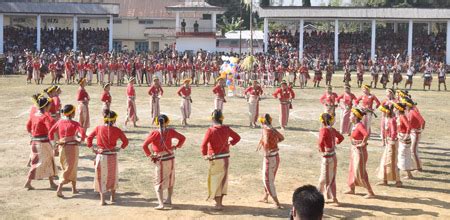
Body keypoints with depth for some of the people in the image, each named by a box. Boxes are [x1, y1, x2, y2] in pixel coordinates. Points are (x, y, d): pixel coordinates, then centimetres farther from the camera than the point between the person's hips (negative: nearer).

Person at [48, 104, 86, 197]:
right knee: (69, 168, 1)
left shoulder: (60, 122, 7)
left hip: (62, 147, 5)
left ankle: (74, 188, 27)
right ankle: (59, 189, -10)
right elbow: (82, 132, -21)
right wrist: (81, 141, -7)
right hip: (72, 146, -5)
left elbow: (51, 132, 11)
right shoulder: (74, 123, -7)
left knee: (73, 167, 20)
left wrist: (53, 142, 13)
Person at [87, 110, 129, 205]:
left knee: (101, 177, 10)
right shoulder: (116, 130, -7)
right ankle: (113, 197, 30)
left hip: (101, 156, 0)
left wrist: (92, 149, 4)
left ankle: (102, 200, 5)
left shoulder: (98, 128, -4)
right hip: (112, 156, 0)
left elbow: (89, 138, -3)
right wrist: (120, 148, 9)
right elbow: (125, 141, -4)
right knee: (113, 176, 20)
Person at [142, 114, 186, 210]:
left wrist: (149, 155, -7)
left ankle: (161, 204, -9)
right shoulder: (170, 131, -5)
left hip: (160, 160, -3)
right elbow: (182, 138, 1)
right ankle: (169, 199, 32)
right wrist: (176, 147, 8)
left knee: (159, 182, 4)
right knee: (170, 179, 22)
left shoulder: (154, 133, -14)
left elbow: (144, 145, -20)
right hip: (171, 158, 3)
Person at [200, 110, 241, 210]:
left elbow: (204, 144, -22)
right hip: (225, 157, 5)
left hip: (215, 158, -5)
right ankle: (220, 202, 26)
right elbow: (237, 137, 13)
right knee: (223, 179, 16)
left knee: (215, 180, 6)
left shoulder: (211, 130, -15)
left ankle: (218, 204, 7)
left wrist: (204, 155, -8)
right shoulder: (226, 129, 0)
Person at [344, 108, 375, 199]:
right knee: (352, 169, 21)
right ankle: (352, 189, 36)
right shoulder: (355, 125, 4)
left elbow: (367, 134, -40)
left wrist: (363, 143, -27)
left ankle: (370, 192, 3)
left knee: (360, 172, -5)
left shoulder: (360, 125, -23)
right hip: (354, 150, 10)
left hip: (360, 151, -10)